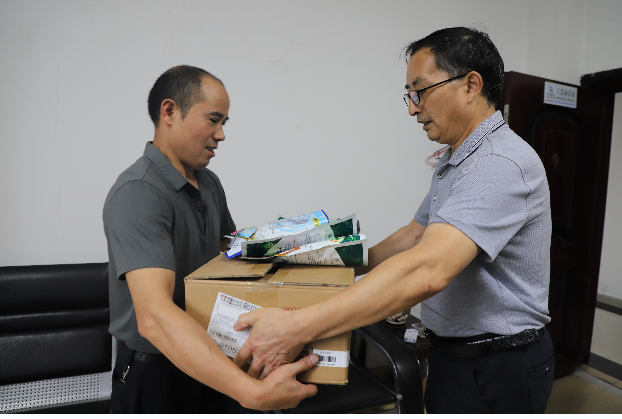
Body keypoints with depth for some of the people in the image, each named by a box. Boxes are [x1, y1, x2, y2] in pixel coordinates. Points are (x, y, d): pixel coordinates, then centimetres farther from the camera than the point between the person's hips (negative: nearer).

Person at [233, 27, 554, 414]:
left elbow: (425, 271, -39)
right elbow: (414, 235, 16)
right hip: (455, 351, 8)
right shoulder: (453, 162, 9)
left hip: (497, 370, -8)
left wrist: (298, 328, -41)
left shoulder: (501, 164, -27)